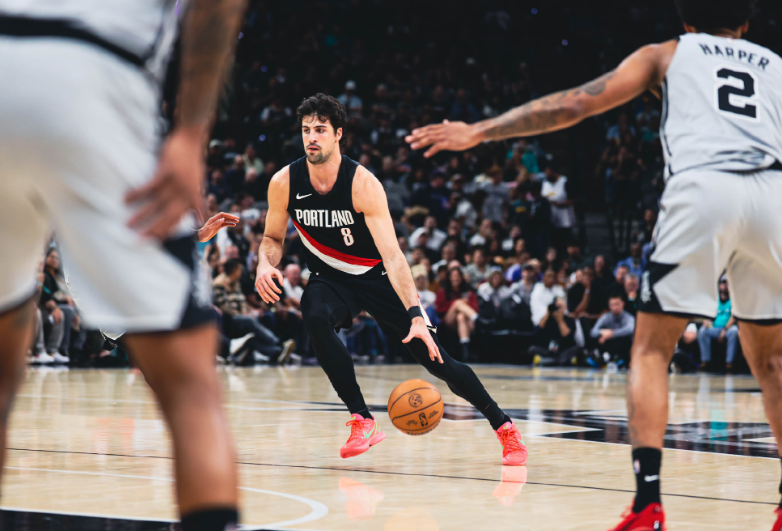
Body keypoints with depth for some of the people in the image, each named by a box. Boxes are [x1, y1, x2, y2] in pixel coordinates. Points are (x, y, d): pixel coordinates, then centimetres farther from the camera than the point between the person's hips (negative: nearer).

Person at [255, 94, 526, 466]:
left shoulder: (362, 184, -26)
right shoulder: (284, 183, -15)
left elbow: (392, 256, -31)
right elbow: (273, 238, 2)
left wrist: (415, 315, -41)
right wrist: (266, 264, -23)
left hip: (378, 277, -2)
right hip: (330, 277, 2)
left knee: (434, 358, -5)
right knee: (315, 317, -34)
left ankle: (503, 425, 16)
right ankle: (362, 421, -22)